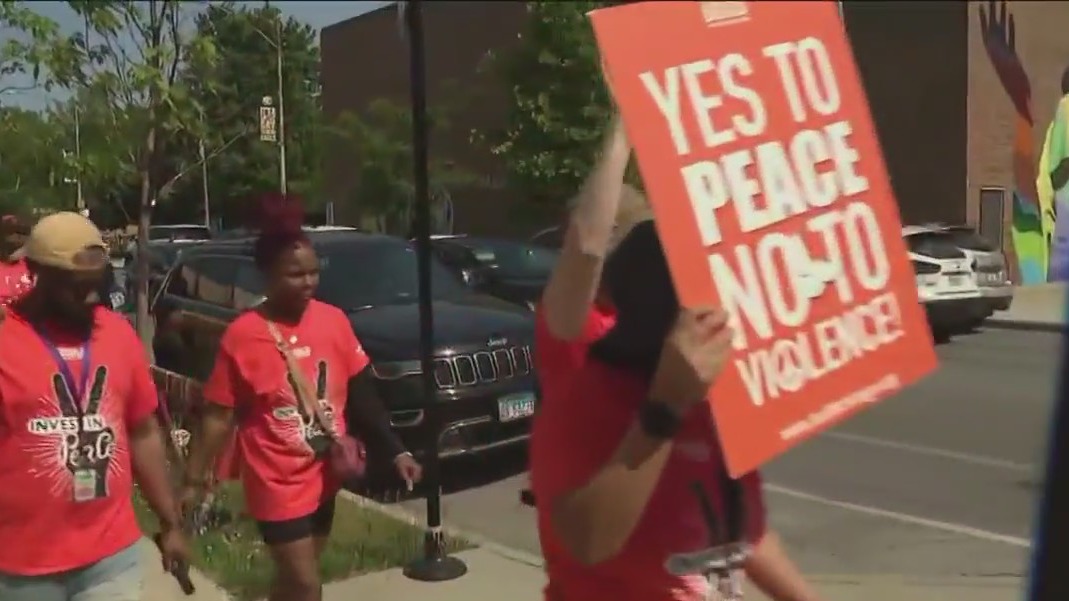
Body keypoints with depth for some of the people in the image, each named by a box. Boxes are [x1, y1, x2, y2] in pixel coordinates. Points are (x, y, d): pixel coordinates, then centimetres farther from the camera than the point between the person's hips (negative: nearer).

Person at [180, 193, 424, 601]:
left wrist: (394, 451, -3)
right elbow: (218, 416, -9)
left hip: (322, 477, 5)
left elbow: (362, 395, 1)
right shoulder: (243, 335, -15)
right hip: (277, 484, -4)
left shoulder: (333, 320, -4)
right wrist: (195, 479, -9)